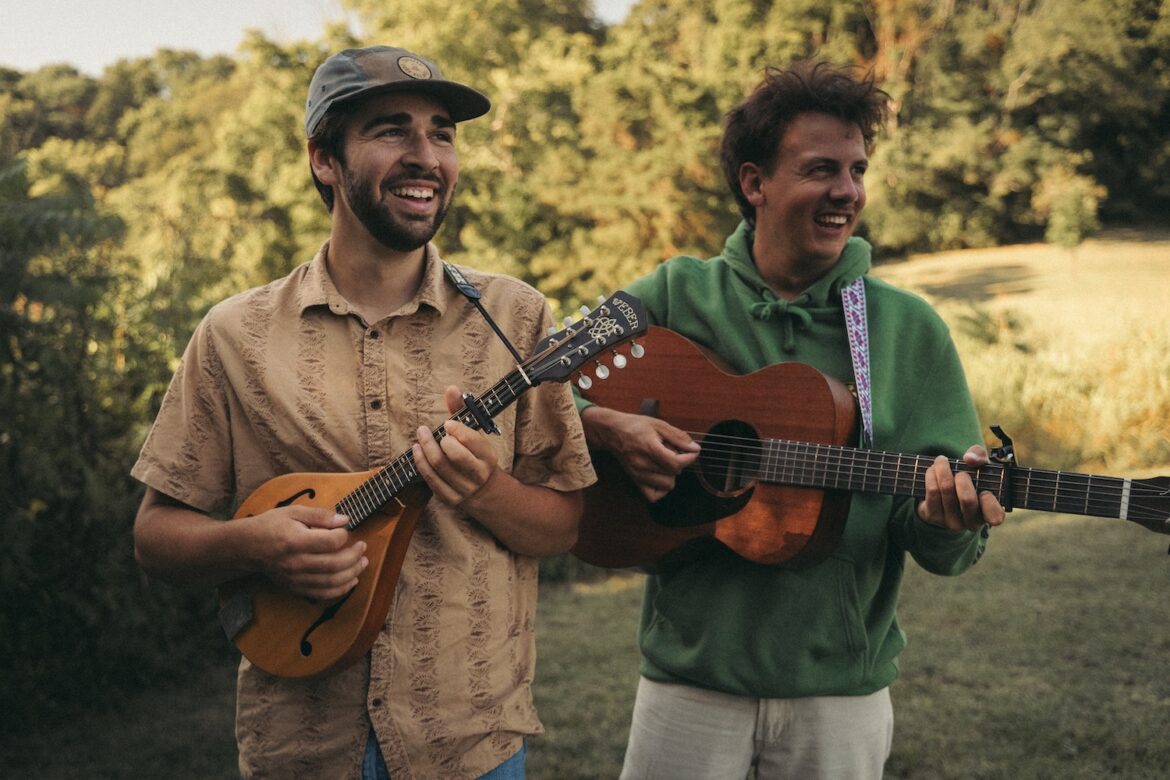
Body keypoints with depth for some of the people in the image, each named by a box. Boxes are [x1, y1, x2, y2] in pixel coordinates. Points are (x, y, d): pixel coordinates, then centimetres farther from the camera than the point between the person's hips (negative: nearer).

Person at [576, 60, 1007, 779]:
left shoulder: (911, 330, -1)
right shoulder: (677, 295, -2)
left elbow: (945, 548, -1)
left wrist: (945, 521, -24)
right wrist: (603, 424, -19)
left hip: (841, 689, 1)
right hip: (690, 675, -1)